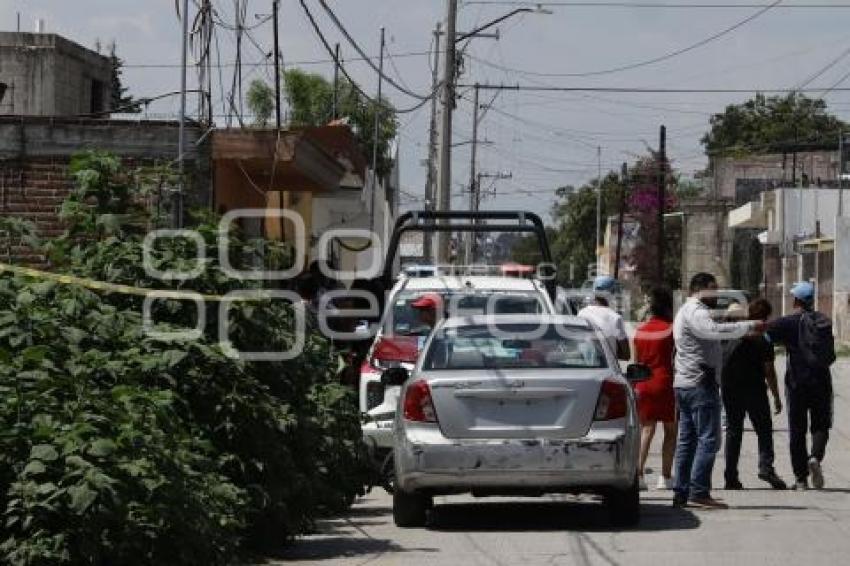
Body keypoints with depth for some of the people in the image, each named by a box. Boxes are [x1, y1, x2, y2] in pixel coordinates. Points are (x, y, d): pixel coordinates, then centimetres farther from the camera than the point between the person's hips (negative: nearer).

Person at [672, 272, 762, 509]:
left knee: (687, 440, 11)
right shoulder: (696, 312, -12)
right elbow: (715, 330, -31)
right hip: (700, 383, -11)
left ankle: (681, 493, 12)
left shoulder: (686, 311, 23)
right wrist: (749, 326, -29)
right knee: (708, 439, -10)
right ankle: (699, 492, -14)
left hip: (684, 383, 11)